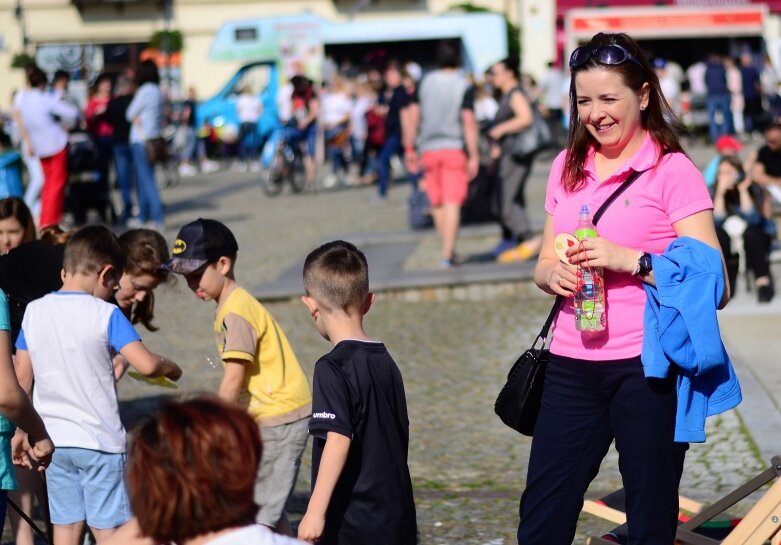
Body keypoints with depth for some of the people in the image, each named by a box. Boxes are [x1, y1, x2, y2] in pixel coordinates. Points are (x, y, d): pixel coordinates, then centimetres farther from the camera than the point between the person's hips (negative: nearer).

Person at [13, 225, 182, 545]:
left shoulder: (34, 311, 2)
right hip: (98, 441, -5)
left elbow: (22, 377, 7)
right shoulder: (106, 315, -13)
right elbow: (146, 364, -22)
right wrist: (170, 368, 0)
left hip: (54, 439, 5)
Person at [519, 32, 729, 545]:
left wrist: (630, 259, -20)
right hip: (573, 365, 5)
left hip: (647, 368, -5)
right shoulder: (568, 167, 11)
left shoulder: (673, 171, -6)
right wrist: (553, 274, -4)